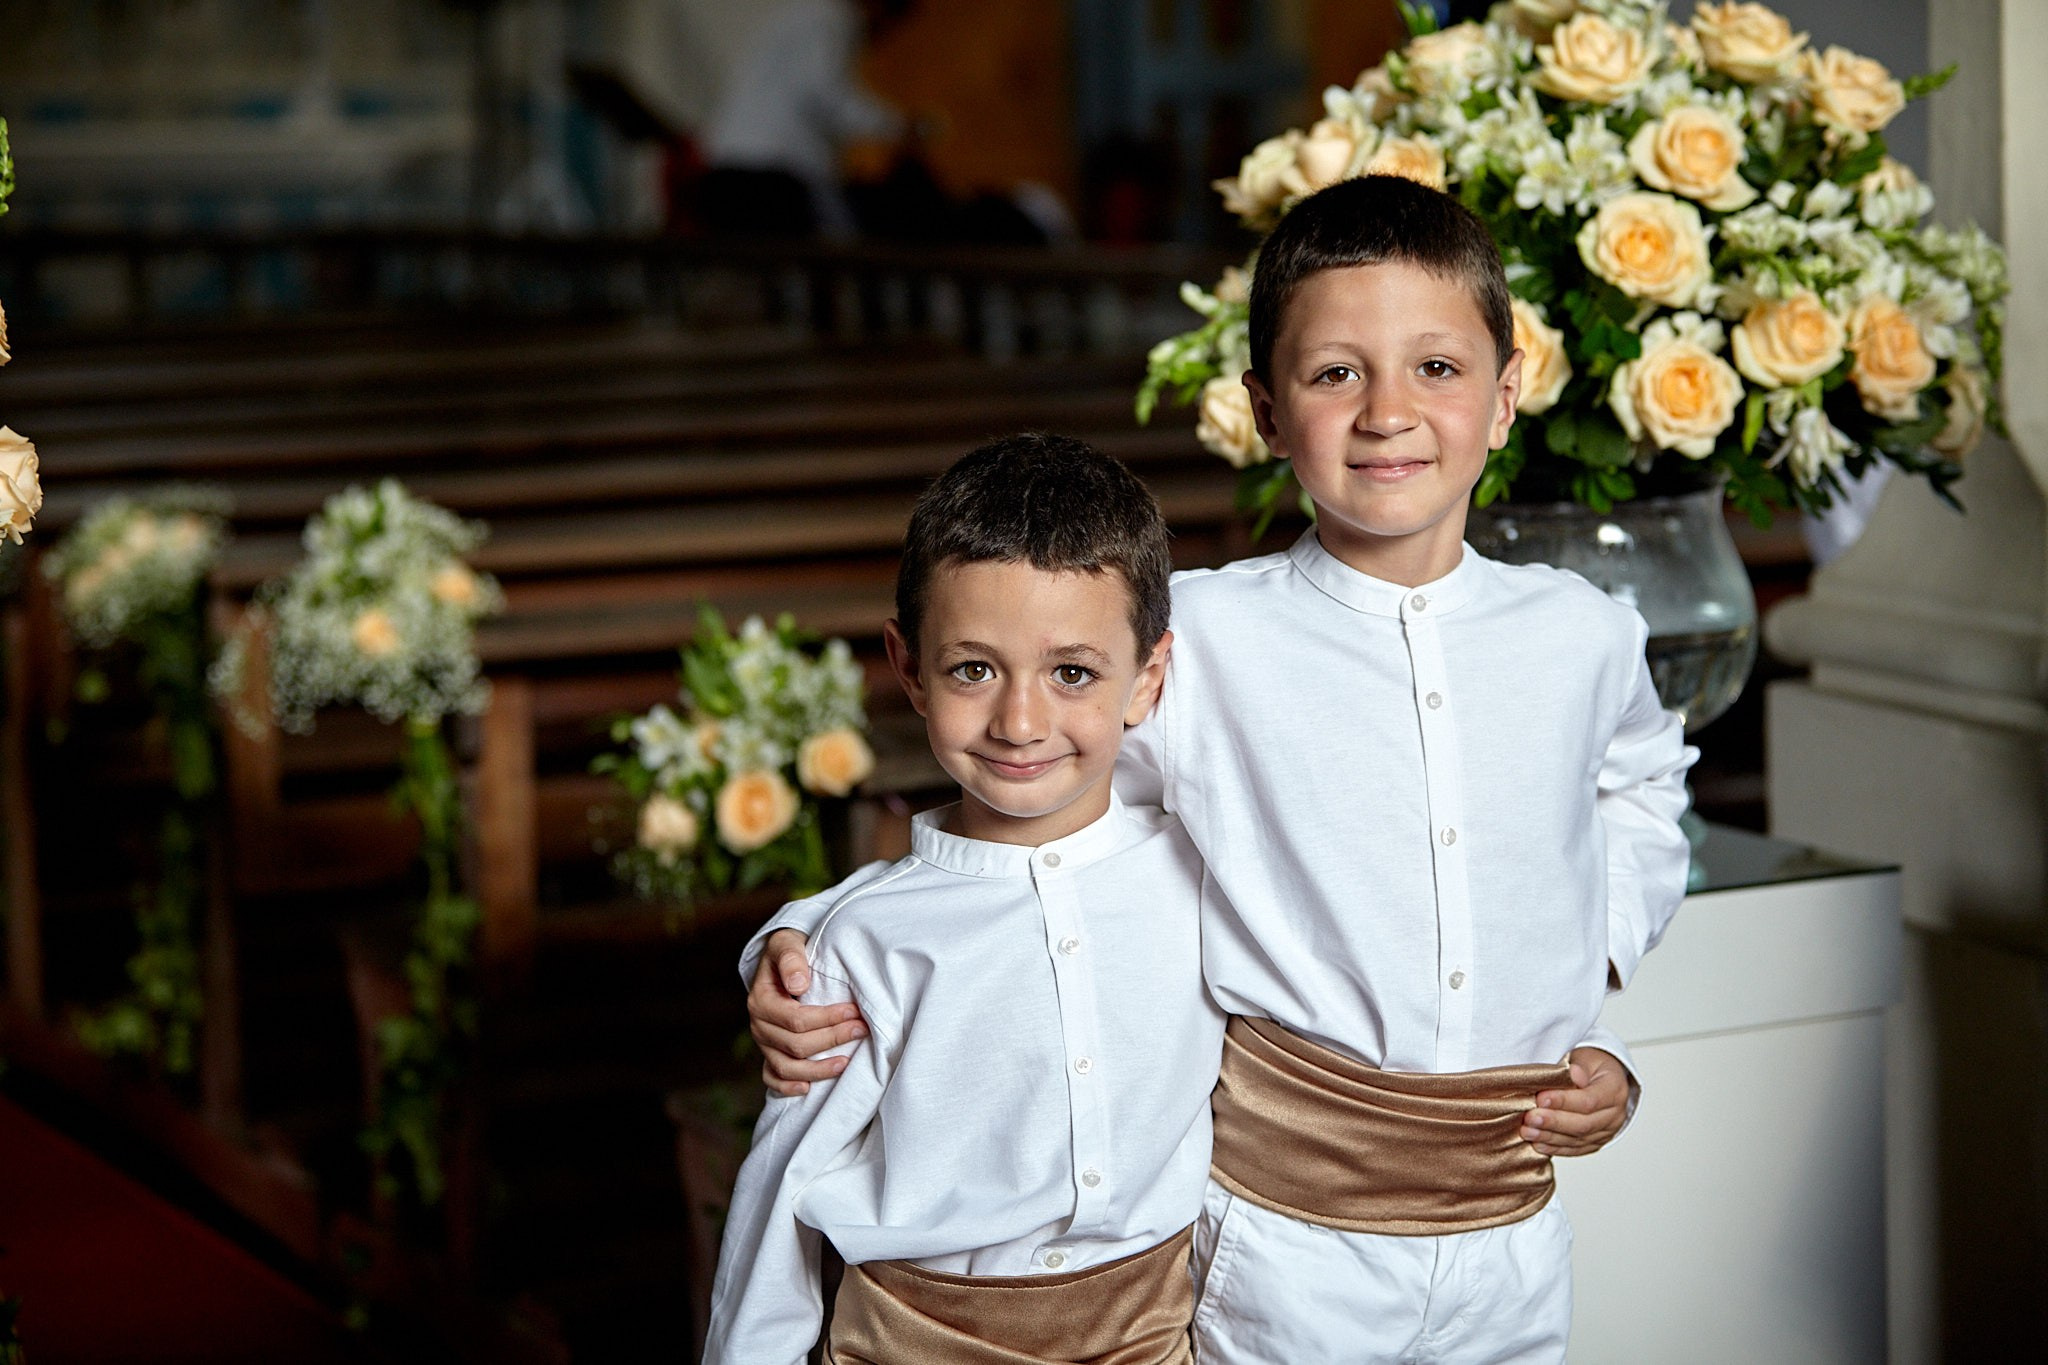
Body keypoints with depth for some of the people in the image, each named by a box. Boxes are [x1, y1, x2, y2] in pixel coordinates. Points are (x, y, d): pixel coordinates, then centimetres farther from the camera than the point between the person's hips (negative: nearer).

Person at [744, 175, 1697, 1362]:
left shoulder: (1581, 638, 2)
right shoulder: (1200, 639, -8)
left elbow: (1645, 790, 24)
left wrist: (1598, 1027, 12)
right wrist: (803, 947, -14)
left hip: (1512, 1236, 3)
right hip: (1285, 1239, -3)